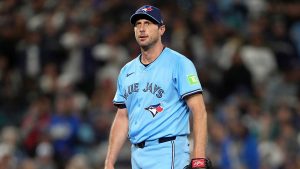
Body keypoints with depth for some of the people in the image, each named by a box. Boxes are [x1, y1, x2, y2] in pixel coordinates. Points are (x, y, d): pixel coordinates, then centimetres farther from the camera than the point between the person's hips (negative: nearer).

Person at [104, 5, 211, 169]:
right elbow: (122, 118, 20)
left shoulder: (179, 63, -4)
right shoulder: (127, 71, 16)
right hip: (137, 155, 7)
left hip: (168, 155, -7)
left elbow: (199, 112, -10)